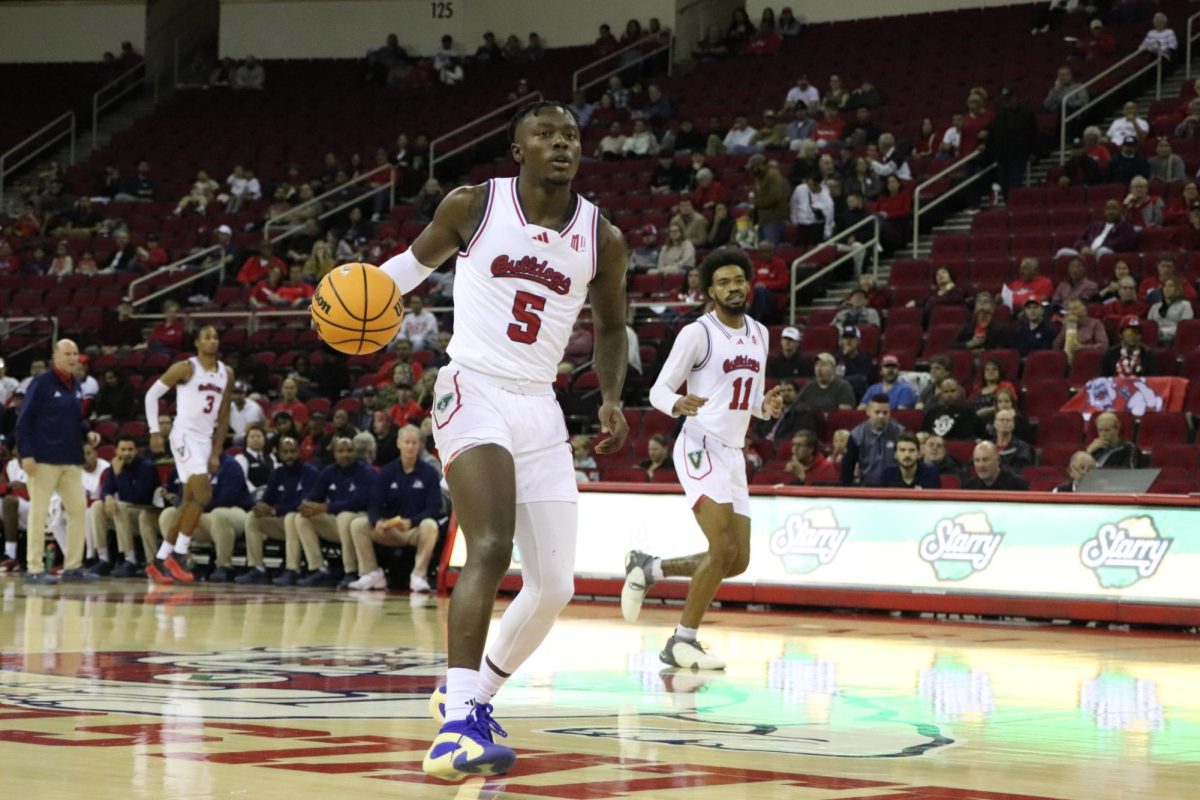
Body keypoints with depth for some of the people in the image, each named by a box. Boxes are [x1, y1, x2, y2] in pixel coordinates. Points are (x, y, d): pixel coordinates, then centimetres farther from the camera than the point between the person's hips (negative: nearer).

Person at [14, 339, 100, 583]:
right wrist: (26, 454, -17)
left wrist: (87, 433, 3)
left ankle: (73, 566, 11)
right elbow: (24, 421, -10)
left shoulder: (76, 385, 12)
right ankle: (34, 569, 2)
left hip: (72, 461, 7)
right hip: (44, 460, -7)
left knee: (78, 509, 5)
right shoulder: (41, 383, -8)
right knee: (39, 512, -2)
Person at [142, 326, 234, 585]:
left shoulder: (226, 374, 11)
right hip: (185, 436, -7)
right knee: (203, 494, -19)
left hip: (205, 440, 7)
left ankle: (159, 561, 14)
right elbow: (152, 394, -2)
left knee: (189, 501, 7)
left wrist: (216, 453, 10)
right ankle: (178, 554, -11)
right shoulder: (185, 368, -7)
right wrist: (155, 431, -7)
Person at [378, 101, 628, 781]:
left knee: (555, 587, 4)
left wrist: (613, 399, 4)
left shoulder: (603, 239, 4)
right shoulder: (474, 206, -2)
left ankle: (477, 695, 27)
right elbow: (420, 259, 16)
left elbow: (611, 327, 19)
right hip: (474, 391, -5)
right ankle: (458, 723, -32)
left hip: (539, 408, 5)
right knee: (492, 549, -26)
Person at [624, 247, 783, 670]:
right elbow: (659, 390, -7)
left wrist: (766, 406, -2)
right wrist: (678, 404, -29)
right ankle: (683, 642, -8)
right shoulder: (697, 334, -8)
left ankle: (647, 569, 25)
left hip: (733, 453, 8)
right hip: (701, 448, -8)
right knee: (723, 549, -19)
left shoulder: (759, 334, 13)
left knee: (737, 562, 7)